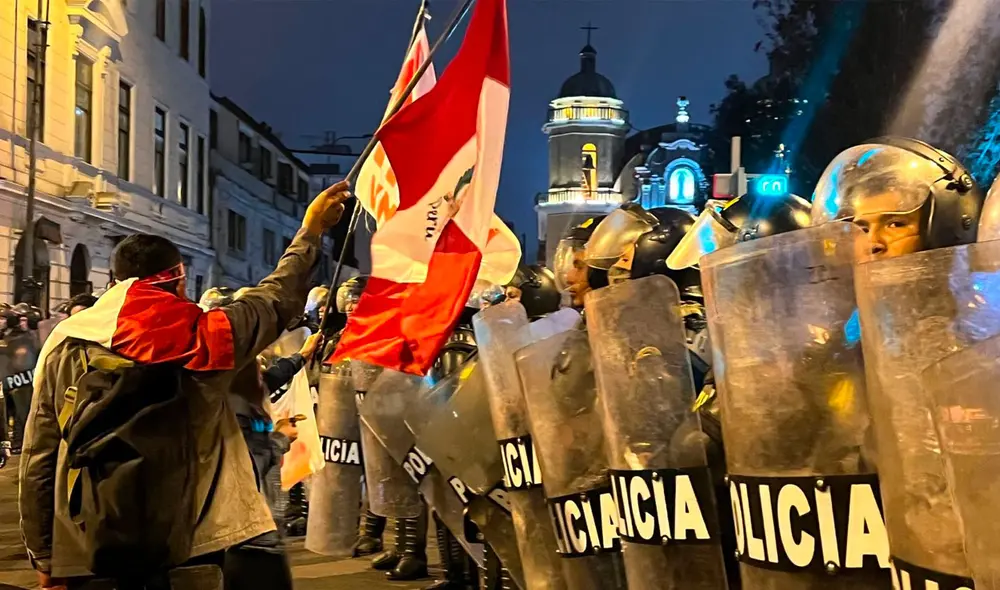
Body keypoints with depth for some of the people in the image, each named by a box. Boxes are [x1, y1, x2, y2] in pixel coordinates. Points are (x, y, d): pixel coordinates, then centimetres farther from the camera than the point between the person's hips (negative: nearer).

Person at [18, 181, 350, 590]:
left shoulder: (65, 344, -1)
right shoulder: (205, 336, -4)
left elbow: (37, 459, 1)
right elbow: (278, 297, 13)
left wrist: (44, 556, 10)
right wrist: (310, 231, 30)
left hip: (89, 555, 2)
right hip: (187, 551, -2)